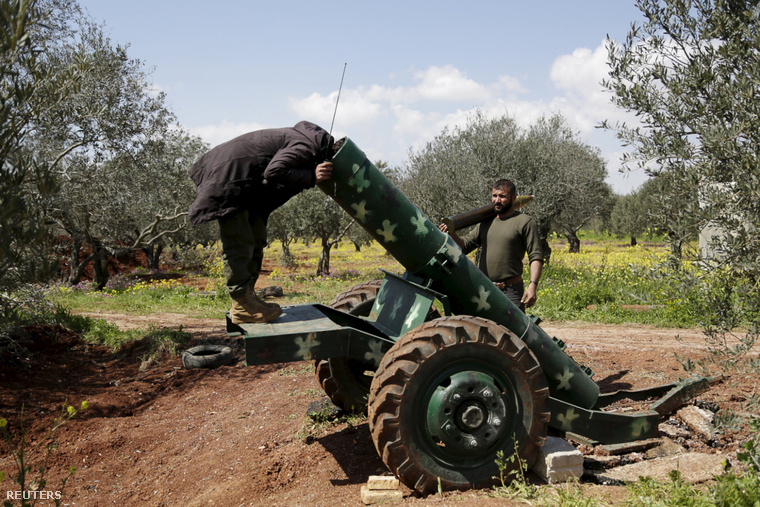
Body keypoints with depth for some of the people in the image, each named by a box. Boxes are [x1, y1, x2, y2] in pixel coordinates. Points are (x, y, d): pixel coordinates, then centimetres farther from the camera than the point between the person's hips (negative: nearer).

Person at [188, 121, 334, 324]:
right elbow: (274, 171, -29)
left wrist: (313, 175, -2)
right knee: (239, 243, -8)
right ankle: (243, 307, -4)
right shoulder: (306, 148, -18)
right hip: (229, 177, -11)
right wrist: (311, 177, -22)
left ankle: (246, 298, 19)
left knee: (256, 239, 13)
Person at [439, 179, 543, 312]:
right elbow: (464, 246, 14)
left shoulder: (525, 222, -2)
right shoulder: (485, 222, 15)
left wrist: (533, 285, -20)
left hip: (510, 291, -5)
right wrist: (452, 234, -7)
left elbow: (536, 257, -7)